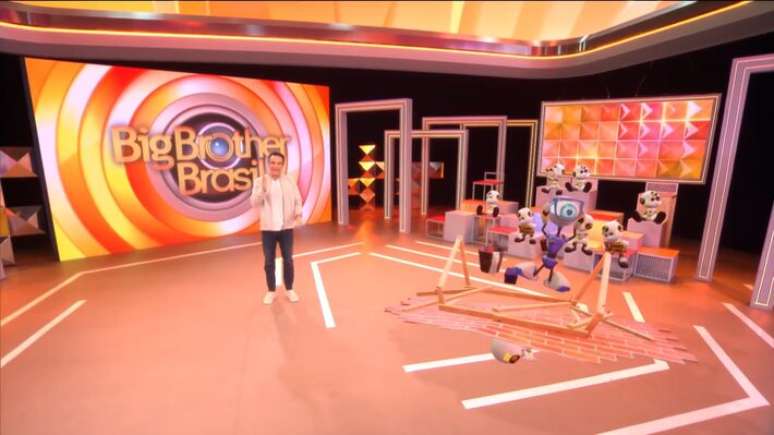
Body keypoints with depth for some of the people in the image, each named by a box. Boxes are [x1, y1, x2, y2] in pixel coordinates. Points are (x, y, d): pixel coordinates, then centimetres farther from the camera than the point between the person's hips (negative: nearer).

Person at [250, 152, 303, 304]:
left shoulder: (290, 181, 4)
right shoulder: (259, 181, 0)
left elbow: (297, 200, 3)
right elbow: (254, 202, -9)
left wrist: (298, 212, -16)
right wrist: (263, 188, -24)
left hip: (286, 227, 1)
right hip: (268, 228, -1)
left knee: (288, 260, 8)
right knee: (269, 262, 7)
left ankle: (289, 289, 23)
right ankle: (271, 291, 22)